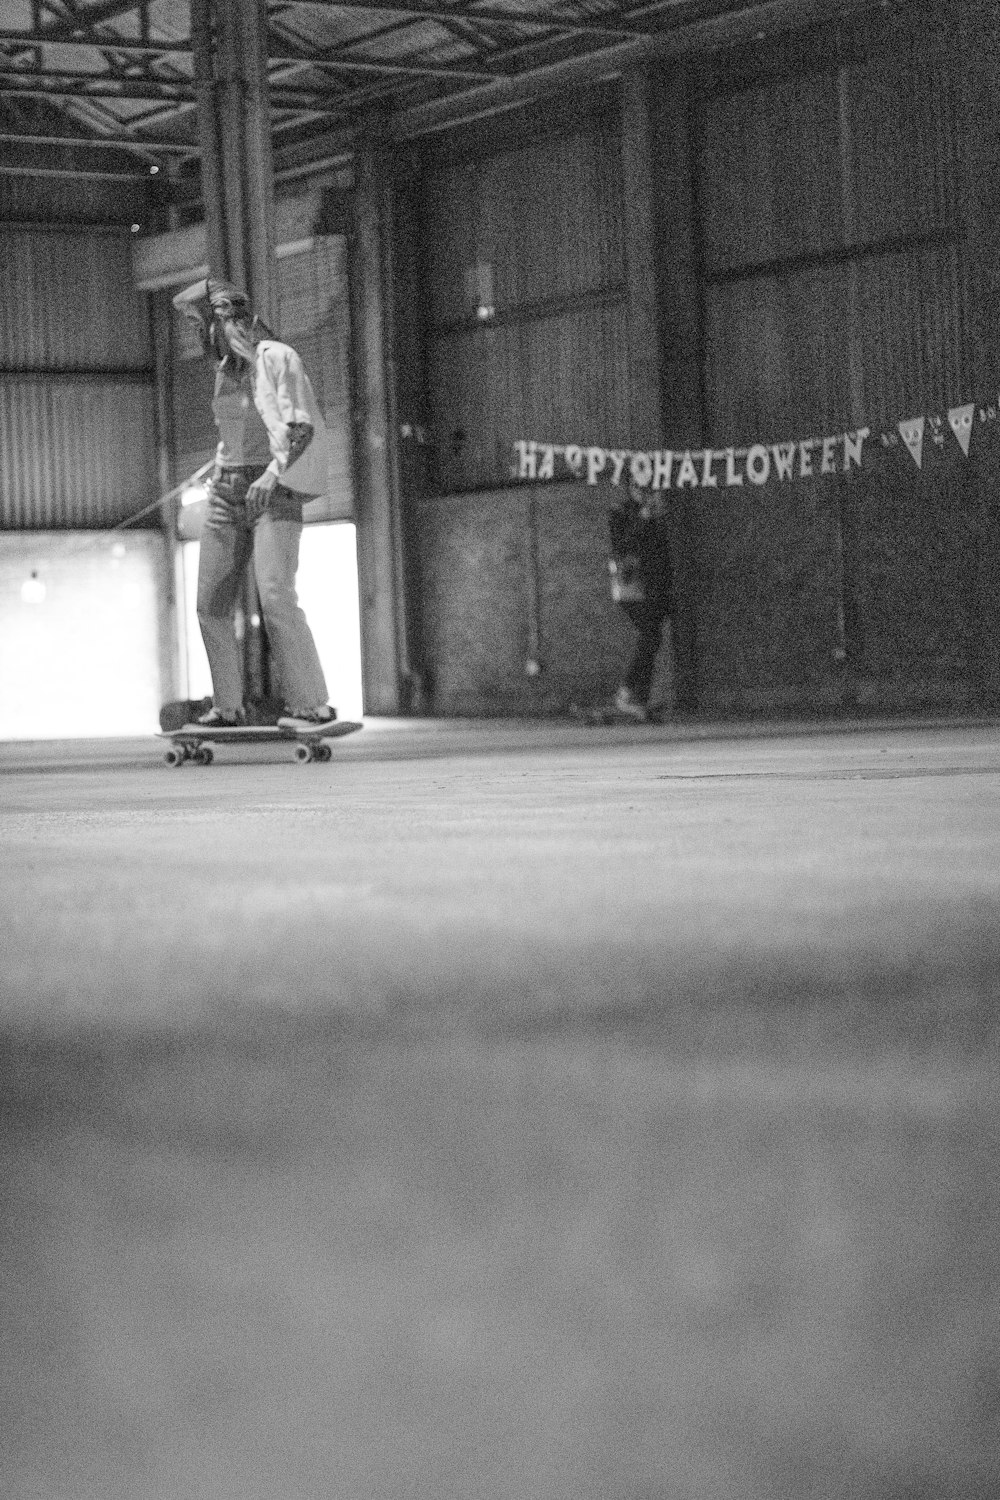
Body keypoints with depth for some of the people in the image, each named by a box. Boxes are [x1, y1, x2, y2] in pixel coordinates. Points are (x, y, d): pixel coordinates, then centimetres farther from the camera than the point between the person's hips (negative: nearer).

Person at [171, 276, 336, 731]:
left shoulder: (277, 358, -9)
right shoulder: (226, 369, 15)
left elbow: (303, 427, -18)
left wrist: (273, 471, -31)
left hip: (274, 490, -8)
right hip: (227, 492, 8)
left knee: (276, 597, -20)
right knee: (212, 603, 1)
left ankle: (312, 704, -16)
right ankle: (227, 707, 10)